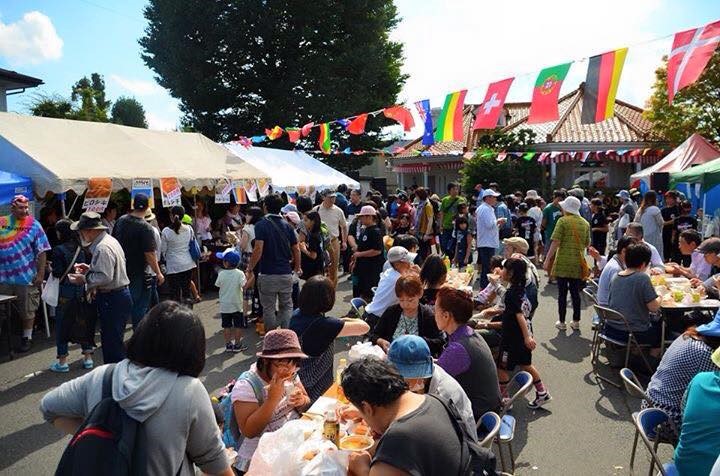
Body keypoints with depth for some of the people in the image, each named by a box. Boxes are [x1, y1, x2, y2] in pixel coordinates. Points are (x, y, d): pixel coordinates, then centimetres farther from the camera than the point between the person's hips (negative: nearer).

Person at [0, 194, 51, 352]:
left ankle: (27, 338, 22)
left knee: (27, 310, 8)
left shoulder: (33, 225, -3)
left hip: (27, 278, -2)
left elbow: (42, 252, -5)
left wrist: (40, 274, -10)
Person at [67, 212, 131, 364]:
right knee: (110, 340, 17)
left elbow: (105, 277, -23)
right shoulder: (110, 240, 13)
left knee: (112, 342, -3)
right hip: (120, 295, 11)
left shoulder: (102, 248, -19)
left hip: (112, 300, -11)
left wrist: (84, 279, -12)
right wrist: (90, 269, 14)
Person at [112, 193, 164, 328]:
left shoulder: (121, 220, 1)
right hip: (138, 272, -6)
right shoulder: (146, 228, -19)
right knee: (140, 305, 5)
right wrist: (158, 273, -13)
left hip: (121, 270, 6)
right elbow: (149, 254, -22)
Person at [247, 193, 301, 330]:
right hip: (286, 273, 4)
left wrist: (250, 269, -7)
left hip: (268, 274, -3)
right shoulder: (287, 226, 5)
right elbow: (296, 249, 6)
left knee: (268, 309, 8)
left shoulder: (261, 225, -8)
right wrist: (297, 267, 22)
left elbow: (258, 249, -18)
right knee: (286, 306, 14)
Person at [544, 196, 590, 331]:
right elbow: (587, 244, 12)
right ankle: (576, 322, 16)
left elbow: (555, 242, -13)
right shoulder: (585, 223, 6)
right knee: (575, 293, 12)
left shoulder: (563, 221, -7)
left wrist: (547, 259, -9)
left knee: (562, 293, 4)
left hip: (563, 262, -4)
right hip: (578, 263, 4)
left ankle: (561, 322, 9)